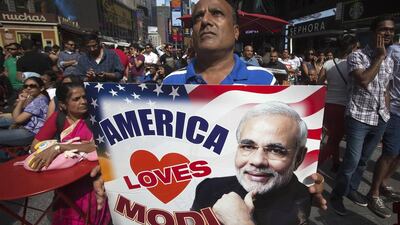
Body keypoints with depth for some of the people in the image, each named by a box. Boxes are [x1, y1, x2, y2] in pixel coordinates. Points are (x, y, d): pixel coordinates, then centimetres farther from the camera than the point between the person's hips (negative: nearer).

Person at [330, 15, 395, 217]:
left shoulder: (390, 61, 13)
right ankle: (337, 195, 12)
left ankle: (352, 189, 31)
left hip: (380, 119, 6)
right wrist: (379, 57, -13)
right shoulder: (357, 56, -7)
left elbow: (384, 90, 20)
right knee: (352, 160, -5)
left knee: (364, 160, 15)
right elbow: (363, 81, -24)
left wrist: (386, 113, 15)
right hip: (359, 117, -6)